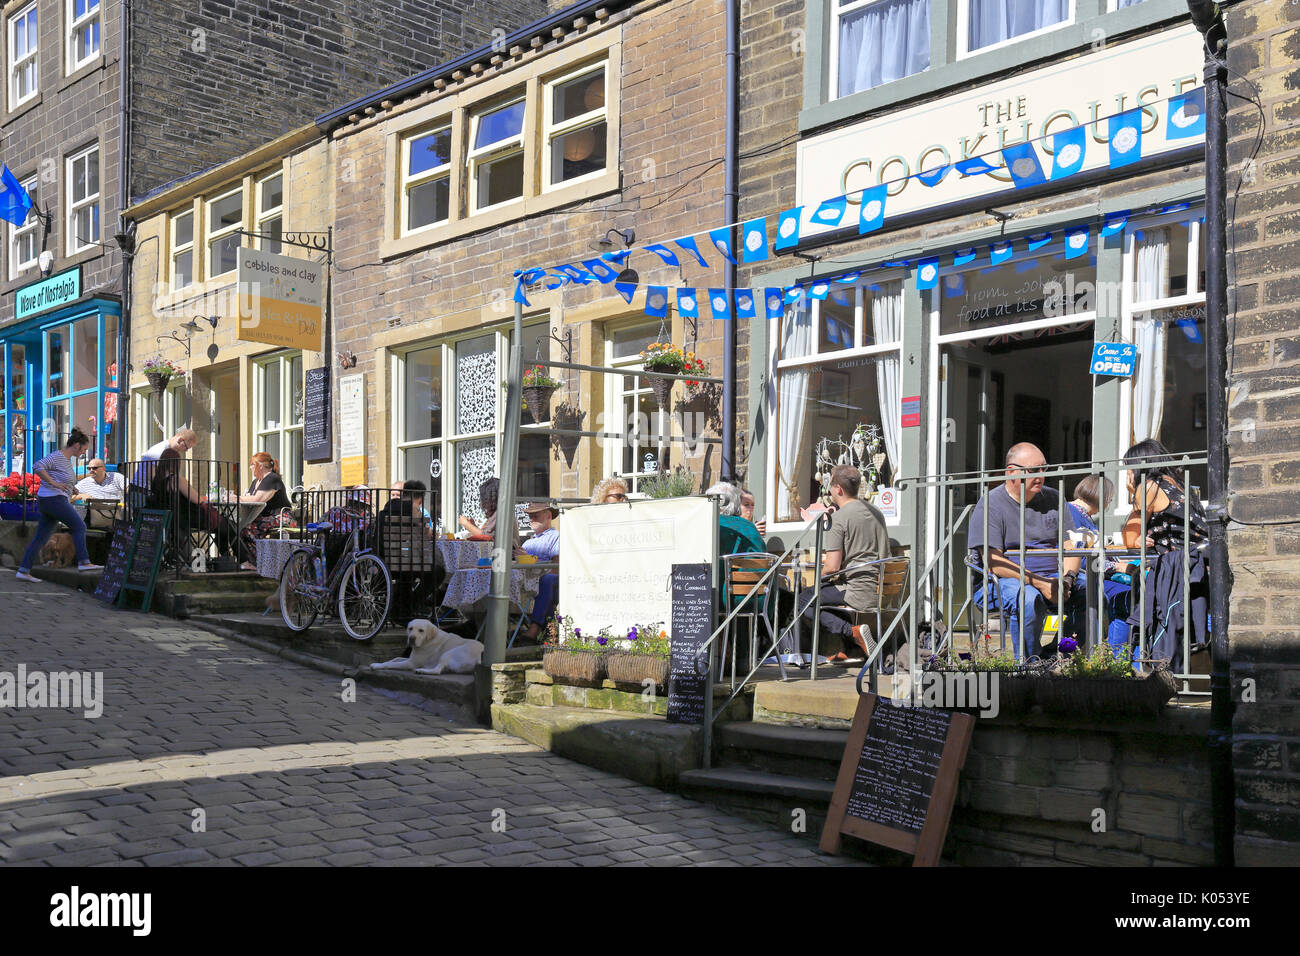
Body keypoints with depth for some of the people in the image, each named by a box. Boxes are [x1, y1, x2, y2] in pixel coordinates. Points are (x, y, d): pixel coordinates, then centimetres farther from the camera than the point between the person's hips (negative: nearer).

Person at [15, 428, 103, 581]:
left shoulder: (67, 459, 18)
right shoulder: (57, 456, -11)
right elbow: (38, 467, -23)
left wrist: (71, 488, 16)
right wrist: (55, 483, -26)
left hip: (45, 502, 10)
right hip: (54, 499, -10)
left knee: (40, 538, 8)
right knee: (79, 526, -7)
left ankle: (23, 570, 8)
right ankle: (83, 562, -10)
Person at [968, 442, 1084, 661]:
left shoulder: (1053, 499, 13)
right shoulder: (990, 505, -6)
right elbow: (993, 562, -14)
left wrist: (1067, 578, -10)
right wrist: (1039, 583, -22)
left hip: (1053, 579, 5)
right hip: (999, 582, -5)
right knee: (1028, 598, -37)